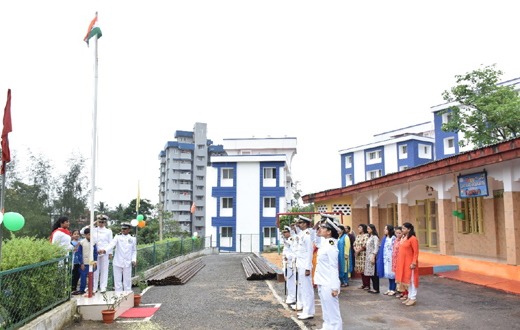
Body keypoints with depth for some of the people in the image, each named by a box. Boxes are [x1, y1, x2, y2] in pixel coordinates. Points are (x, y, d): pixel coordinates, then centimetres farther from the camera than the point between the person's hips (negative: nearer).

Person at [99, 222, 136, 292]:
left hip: (127, 263, 0)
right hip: (118, 262, 0)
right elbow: (111, 244, -12)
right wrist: (104, 250, -31)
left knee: (127, 280, 3)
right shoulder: (118, 237, 4)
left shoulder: (132, 239, 8)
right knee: (117, 280, 3)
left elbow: (134, 250, 14)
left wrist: (133, 259, 0)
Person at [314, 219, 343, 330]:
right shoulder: (324, 244, 7)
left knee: (332, 311, -2)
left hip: (329, 285, -10)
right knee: (326, 309, 20)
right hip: (322, 283, 10)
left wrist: (335, 288, -20)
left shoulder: (331, 247, -18)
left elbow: (334, 268, -19)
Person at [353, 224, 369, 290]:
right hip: (358, 255, 8)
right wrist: (355, 250, -4)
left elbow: (365, 245, -15)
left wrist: (358, 250, -7)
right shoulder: (358, 236, 17)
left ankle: (367, 285, 0)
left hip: (364, 254, -8)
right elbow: (354, 244, 14)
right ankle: (364, 284, 17)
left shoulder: (366, 236, -8)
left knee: (365, 270, -7)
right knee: (361, 270, 9)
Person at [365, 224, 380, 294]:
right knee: (371, 273, 9)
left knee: (374, 273, -5)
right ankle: (374, 288, 14)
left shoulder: (375, 237, -10)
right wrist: (366, 257, 15)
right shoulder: (369, 237, 17)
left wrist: (373, 258, -18)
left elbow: (376, 248, -15)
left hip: (373, 256, -9)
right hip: (368, 257, 9)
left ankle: (376, 289, 0)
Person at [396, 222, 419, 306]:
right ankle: (409, 297, 23)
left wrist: (413, 263, -19)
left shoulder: (413, 239, -14)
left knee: (411, 280, -2)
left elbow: (416, 252, -16)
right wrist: (399, 261, 15)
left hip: (409, 263, -9)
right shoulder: (403, 238, 11)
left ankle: (413, 298, 7)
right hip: (403, 263, 9)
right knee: (406, 280, 13)